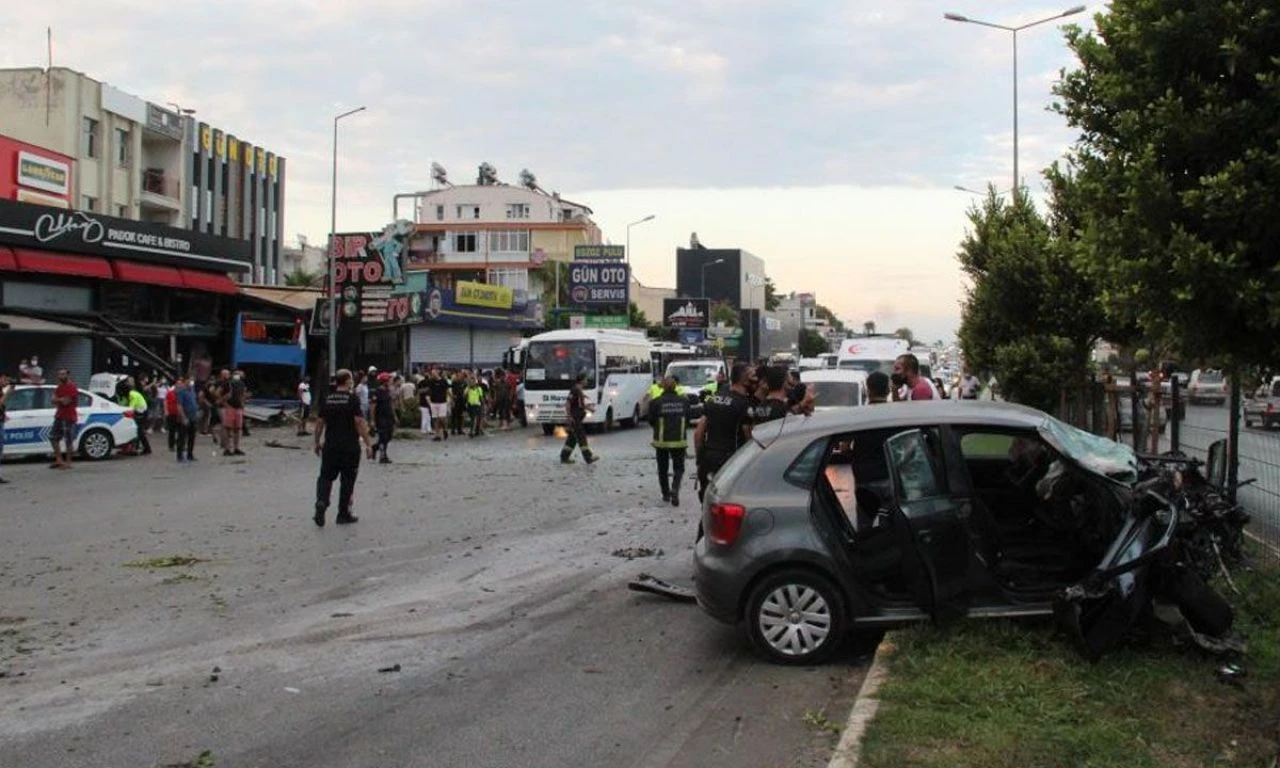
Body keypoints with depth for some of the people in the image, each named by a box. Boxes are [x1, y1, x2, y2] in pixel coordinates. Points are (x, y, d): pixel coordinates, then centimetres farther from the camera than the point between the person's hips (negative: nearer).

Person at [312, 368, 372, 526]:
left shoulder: (327, 399, 4)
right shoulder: (352, 398, -10)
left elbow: (320, 422, 7)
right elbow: (359, 422, -15)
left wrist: (317, 442, 18)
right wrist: (367, 443, -8)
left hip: (330, 446, 3)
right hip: (350, 447, -3)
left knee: (326, 476, 11)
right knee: (347, 479, 7)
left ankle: (321, 501, -14)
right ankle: (343, 514, 12)